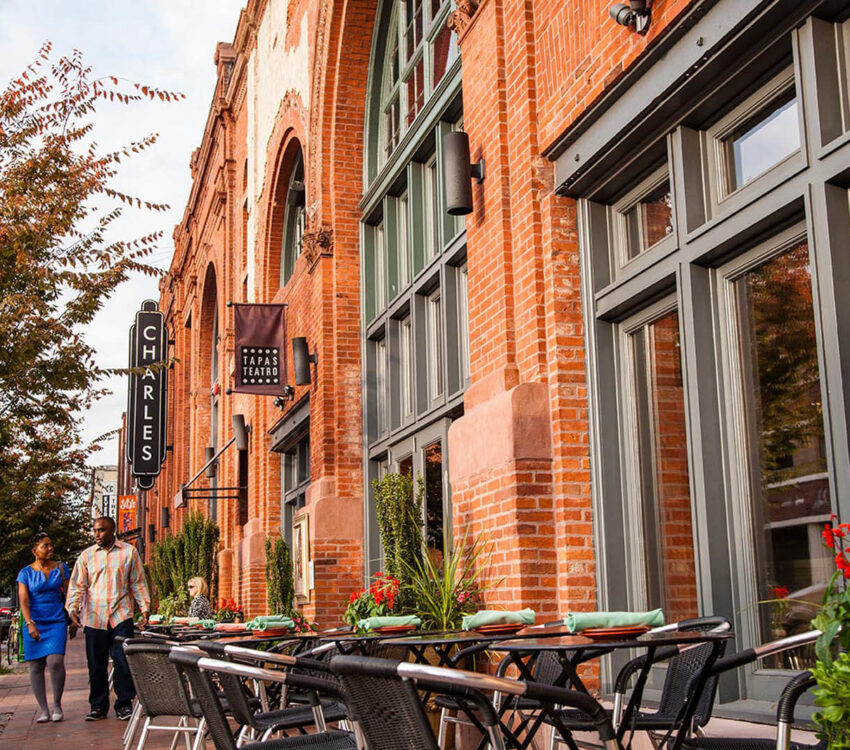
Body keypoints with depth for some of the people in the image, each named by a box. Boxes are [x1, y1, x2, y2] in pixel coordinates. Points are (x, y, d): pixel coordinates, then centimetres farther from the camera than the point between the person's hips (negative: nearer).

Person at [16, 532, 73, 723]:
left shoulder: (61, 568, 9)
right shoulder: (26, 573, 3)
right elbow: (23, 601, -5)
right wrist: (30, 624, -16)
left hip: (56, 622, 0)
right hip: (34, 623, 0)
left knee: (55, 661, -16)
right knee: (36, 666, 0)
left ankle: (57, 705, -2)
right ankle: (44, 710, 8)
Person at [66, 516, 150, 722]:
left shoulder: (129, 552, 6)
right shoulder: (86, 555, 9)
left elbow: (138, 583, 9)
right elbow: (78, 585, 7)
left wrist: (145, 607, 4)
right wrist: (73, 608, -7)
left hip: (121, 615, -1)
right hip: (94, 617, 2)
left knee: (123, 661, -5)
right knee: (96, 664, 5)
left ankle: (124, 704, 6)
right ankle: (98, 706, 15)